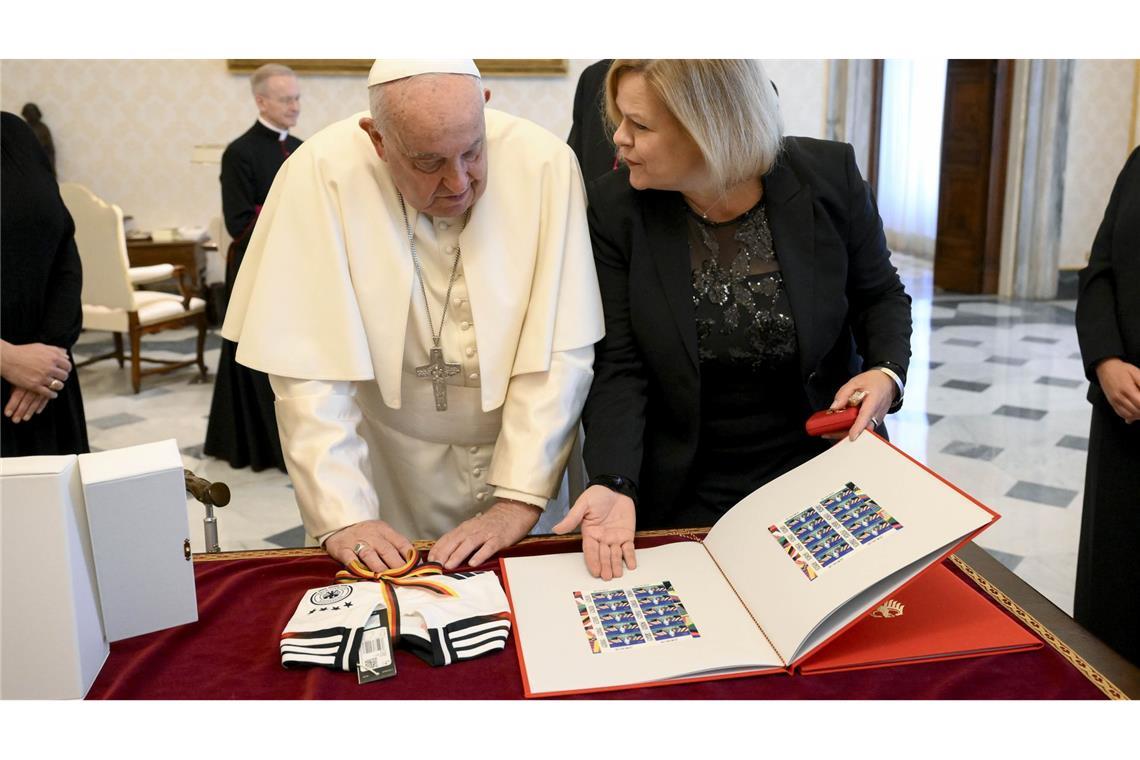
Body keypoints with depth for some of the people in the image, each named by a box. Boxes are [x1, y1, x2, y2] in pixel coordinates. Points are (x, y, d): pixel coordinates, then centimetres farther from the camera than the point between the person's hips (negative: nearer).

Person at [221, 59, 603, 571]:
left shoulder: (544, 164, -18)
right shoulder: (322, 173, -18)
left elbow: (562, 349, -19)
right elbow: (309, 364, -19)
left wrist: (519, 501, -23)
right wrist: (342, 517, -23)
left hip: (526, 452, 1)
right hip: (390, 466, 0)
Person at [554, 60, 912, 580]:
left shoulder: (829, 175, -12)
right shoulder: (615, 207, -12)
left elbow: (880, 295, 4)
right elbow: (619, 366, -13)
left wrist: (887, 372, -16)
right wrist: (613, 484, -26)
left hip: (823, 474, 1)